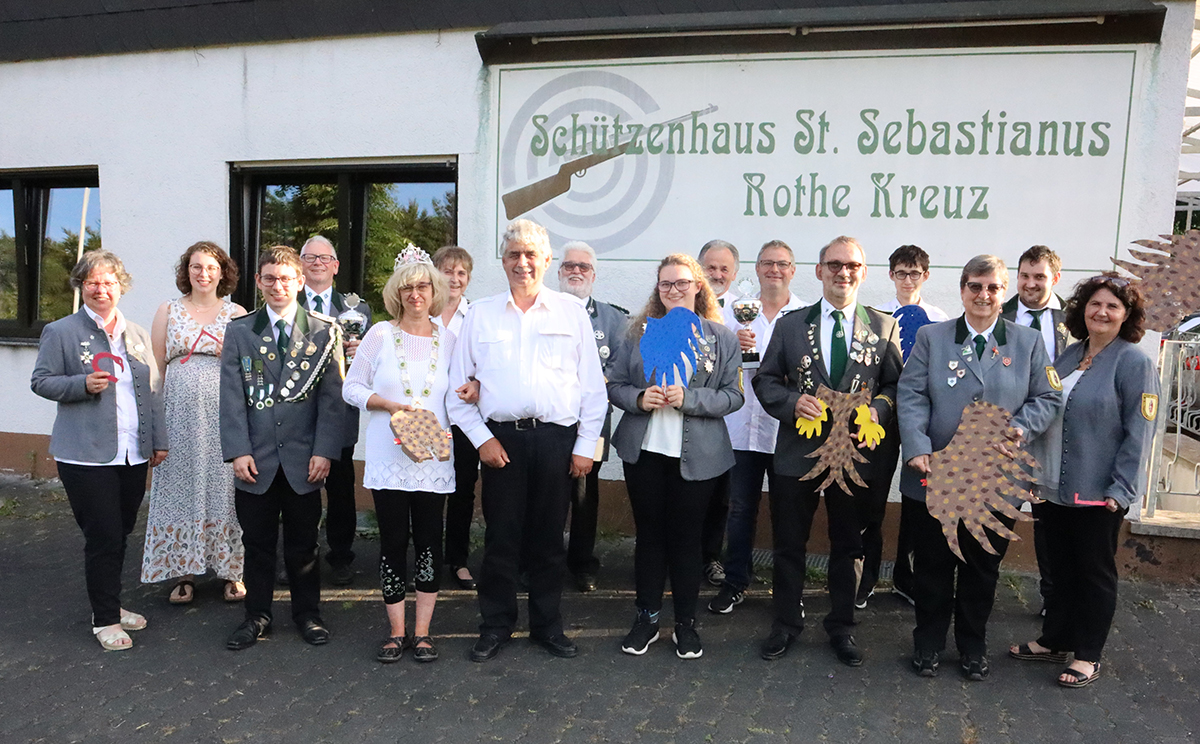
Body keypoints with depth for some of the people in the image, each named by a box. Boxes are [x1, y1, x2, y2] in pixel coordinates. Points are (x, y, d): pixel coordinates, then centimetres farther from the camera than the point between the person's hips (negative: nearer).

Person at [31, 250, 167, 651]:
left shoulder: (137, 334, 12)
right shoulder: (60, 332, 0)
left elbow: (152, 390, 14)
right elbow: (41, 381, 0)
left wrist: (159, 440, 11)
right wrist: (83, 384, -18)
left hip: (134, 453, 5)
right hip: (87, 455, -4)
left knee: (120, 534, 13)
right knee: (103, 537, -1)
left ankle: (110, 604, 31)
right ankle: (105, 619, 13)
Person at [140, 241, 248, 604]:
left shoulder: (237, 313, 8)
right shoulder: (168, 311, 10)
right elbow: (156, 367, 8)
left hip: (224, 416, -1)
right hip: (180, 414, 1)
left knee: (223, 486, 2)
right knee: (182, 485, 3)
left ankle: (231, 570, 11)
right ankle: (184, 572, 15)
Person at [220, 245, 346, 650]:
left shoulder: (324, 331, 2)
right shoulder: (239, 331, 6)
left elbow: (332, 396, -2)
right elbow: (231, 396, 1)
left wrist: (324, 451, -9)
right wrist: (238, 450, -7)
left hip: (304, 459, -1)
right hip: (256, 457, 1)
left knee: (303, 542, 11)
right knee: (257, 542, 11)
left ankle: (307, 613, 27)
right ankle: (257, 616, 27)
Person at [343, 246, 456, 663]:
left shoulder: (448, 339, 7)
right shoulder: (380, 334, 2)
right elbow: (351, 388, 3)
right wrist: (390, 404, -11)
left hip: (433, 458, 1)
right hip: (388, 457, -1)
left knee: (429, 540, 4)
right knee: (393, 541, 4)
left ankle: (422, 632, 17)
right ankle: (397, 632, 18)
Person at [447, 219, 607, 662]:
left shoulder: (572, 312, 6)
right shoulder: (480, 314, 8)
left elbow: (593, 386, 5)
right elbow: (458, 386, 7)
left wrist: (585, 445, 0)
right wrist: (481, 438, -2)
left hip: (557, 438, 0)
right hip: (501, 439, 0)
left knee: (549, 538, 9)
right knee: (500, 536, 6)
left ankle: (547, 625, 25)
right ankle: (495, 626, 22)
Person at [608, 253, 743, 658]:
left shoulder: (722, 337, 2)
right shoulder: (640, 332, 7)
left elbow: (733, 395, -3)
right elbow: (615, 385, 6)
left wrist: (688, 398, -17)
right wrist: (639, 398, -14)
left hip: (696, 455, -2)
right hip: (644, 450, 2)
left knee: (686, 536, 7)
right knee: (649, 533, 10)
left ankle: (686, 622, 22)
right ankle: (647, 618, 23)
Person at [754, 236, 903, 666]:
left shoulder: (885, 327, 4)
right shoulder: (791, 324, 4)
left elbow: (896, 385, 5)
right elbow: (765, 380, 5)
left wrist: (878, 410, -15)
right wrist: (792, 402, -14)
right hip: (798, 452, 0)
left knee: (848, 546, 13)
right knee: (789, 543, 10)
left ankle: (841, 627, 32)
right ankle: (786, 623, 29)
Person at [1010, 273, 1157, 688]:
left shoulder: (1134, 361, -10)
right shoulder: (1070, 355, 9)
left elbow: (1139, 432, -13)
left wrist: (1120, 489, -16)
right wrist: (1036, 471, 11)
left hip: (1099, 493, -6)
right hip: (1057, 488, 6)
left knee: (1094, 571, 9)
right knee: (1061, 568, 17)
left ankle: (1088, 656, 23)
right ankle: (1054, 641, 31)